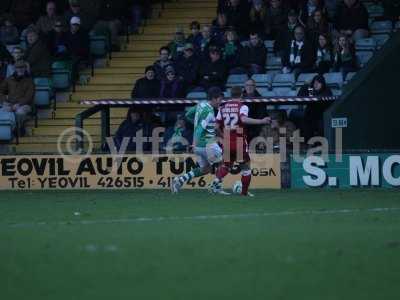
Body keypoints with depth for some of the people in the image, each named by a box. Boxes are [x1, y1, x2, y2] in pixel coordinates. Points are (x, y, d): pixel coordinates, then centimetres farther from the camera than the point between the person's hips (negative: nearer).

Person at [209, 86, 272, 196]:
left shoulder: (223, 107, 9)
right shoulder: (242, 106, -5)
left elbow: (217, 126, 9)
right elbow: (244, 119, -25)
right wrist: (261, 121, -27)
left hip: (227, 141, 4)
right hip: (240, 141, -4)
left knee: (226, 165, 21)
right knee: (245, 166, 9)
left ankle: (216, 182, 0)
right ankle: (244, 191, 7)